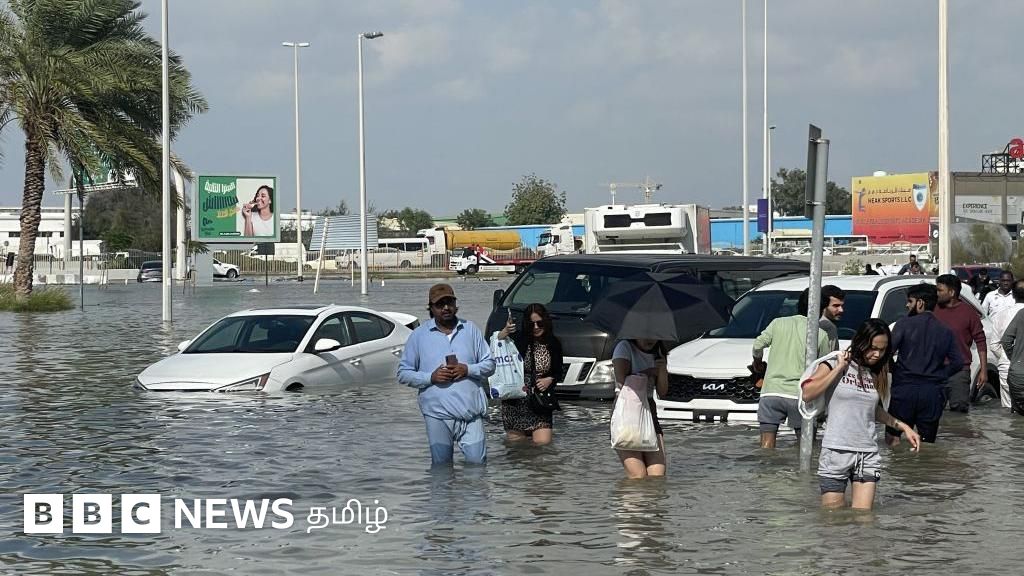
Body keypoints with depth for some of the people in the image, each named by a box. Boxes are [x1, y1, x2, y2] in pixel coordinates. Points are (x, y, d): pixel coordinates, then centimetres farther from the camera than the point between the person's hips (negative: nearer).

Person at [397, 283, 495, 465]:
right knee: (441, 466, 3)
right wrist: (430, 377, -11)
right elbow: (403, 373, 5)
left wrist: (468, 369, -9)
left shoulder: (471, 329, 9)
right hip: (438, 413, -1)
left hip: (471, 411, 1)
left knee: (477, 462, -2)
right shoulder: (419, 335, 5)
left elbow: (489, 364, 11)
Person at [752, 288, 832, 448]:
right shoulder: (821, 334, 4)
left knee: (767, 445, -1)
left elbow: (758, 345, 1)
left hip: (771, 392, 1)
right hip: (799, 394, -1)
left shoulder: (778, 323, 7)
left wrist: (757, 362, 22)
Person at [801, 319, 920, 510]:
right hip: (836, 451, -4)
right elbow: (807, 394, -13)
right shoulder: (834, 364, -1)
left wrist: (902, 426, 15)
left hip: (868, 454, 4)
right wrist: (839, 368, -10)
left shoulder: (877, 374, 13)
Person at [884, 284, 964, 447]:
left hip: (905, 389, -4)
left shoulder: (905, 324, -4)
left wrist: (893, 369, 6)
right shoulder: (945, 331, 9)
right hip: (933, 392, 4)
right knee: (927, 443, 10)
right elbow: (958, 362, 6)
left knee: (892, 436, 5)